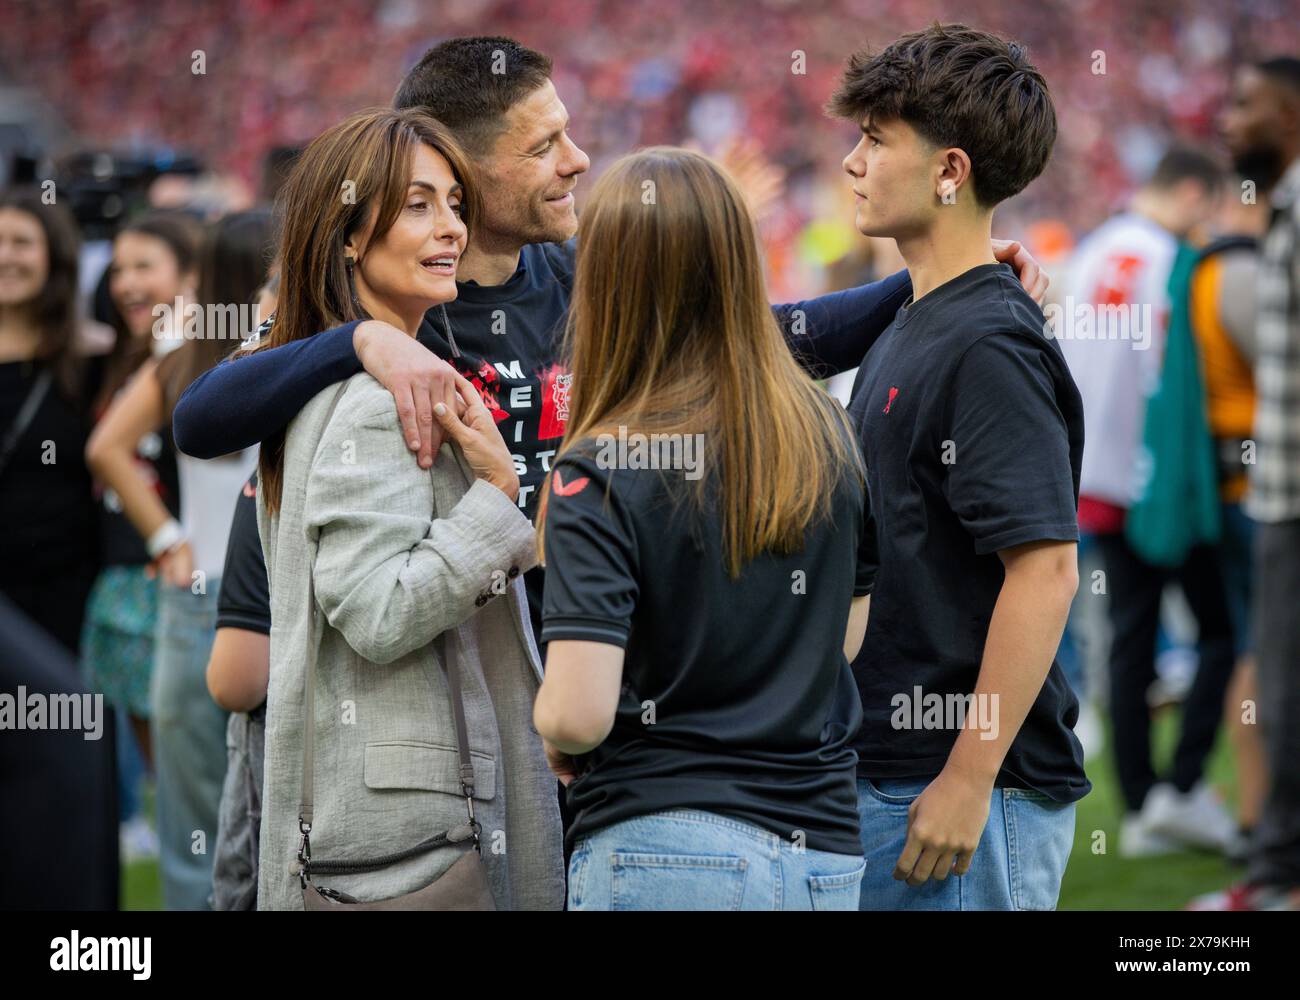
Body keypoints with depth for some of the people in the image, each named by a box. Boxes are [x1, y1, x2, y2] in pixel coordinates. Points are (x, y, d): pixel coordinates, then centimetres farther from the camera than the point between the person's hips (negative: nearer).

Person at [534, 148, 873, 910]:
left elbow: (578, 712, -19)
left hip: (667, 853, -5)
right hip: (826, 855, 5)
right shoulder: (828, 435, 4)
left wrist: (551, 731, 2)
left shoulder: (600, 475, -12)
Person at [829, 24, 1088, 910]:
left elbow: (1045, 570, -21)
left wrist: (968, 780, -22)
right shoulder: (911, 330, 15)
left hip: (972, 792, -9)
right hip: (884, 773, 9)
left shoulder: (991, 347, -15)